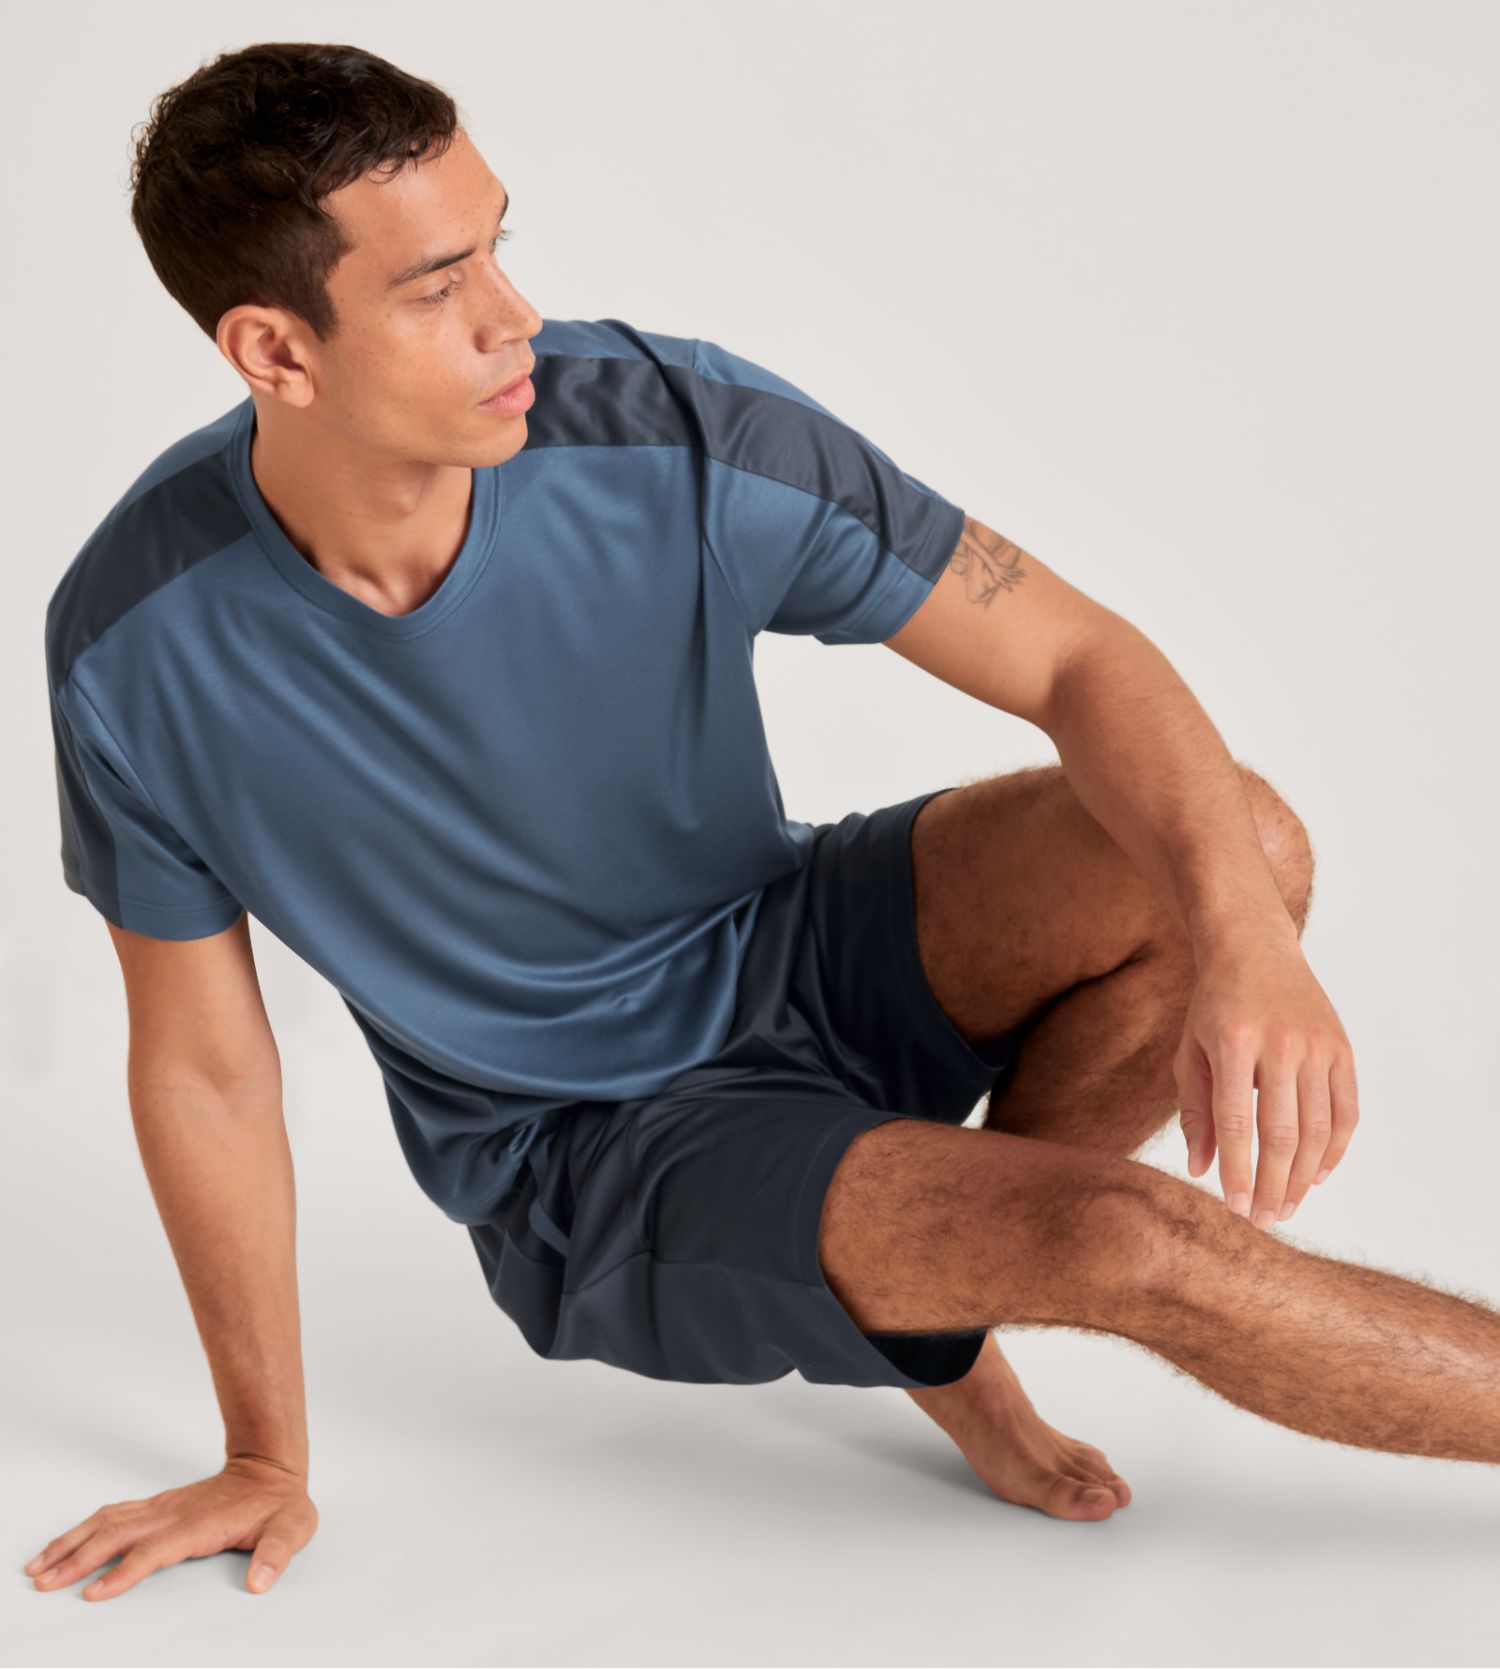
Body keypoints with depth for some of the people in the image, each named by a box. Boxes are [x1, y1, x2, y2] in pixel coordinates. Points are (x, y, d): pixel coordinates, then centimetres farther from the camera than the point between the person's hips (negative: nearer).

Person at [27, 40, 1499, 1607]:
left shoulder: (677, 434, -22)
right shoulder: (136, 649, -21)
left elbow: (1082, 661, -18)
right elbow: (202, 1062, -7)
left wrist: (1247, 935, -38)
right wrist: (266, 1460, 1)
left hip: (790, 954, 3)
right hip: (580, 1160, -3)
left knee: (1235, 843, -21)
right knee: (1132, 1239, -25)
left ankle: (941, 1315, 0)